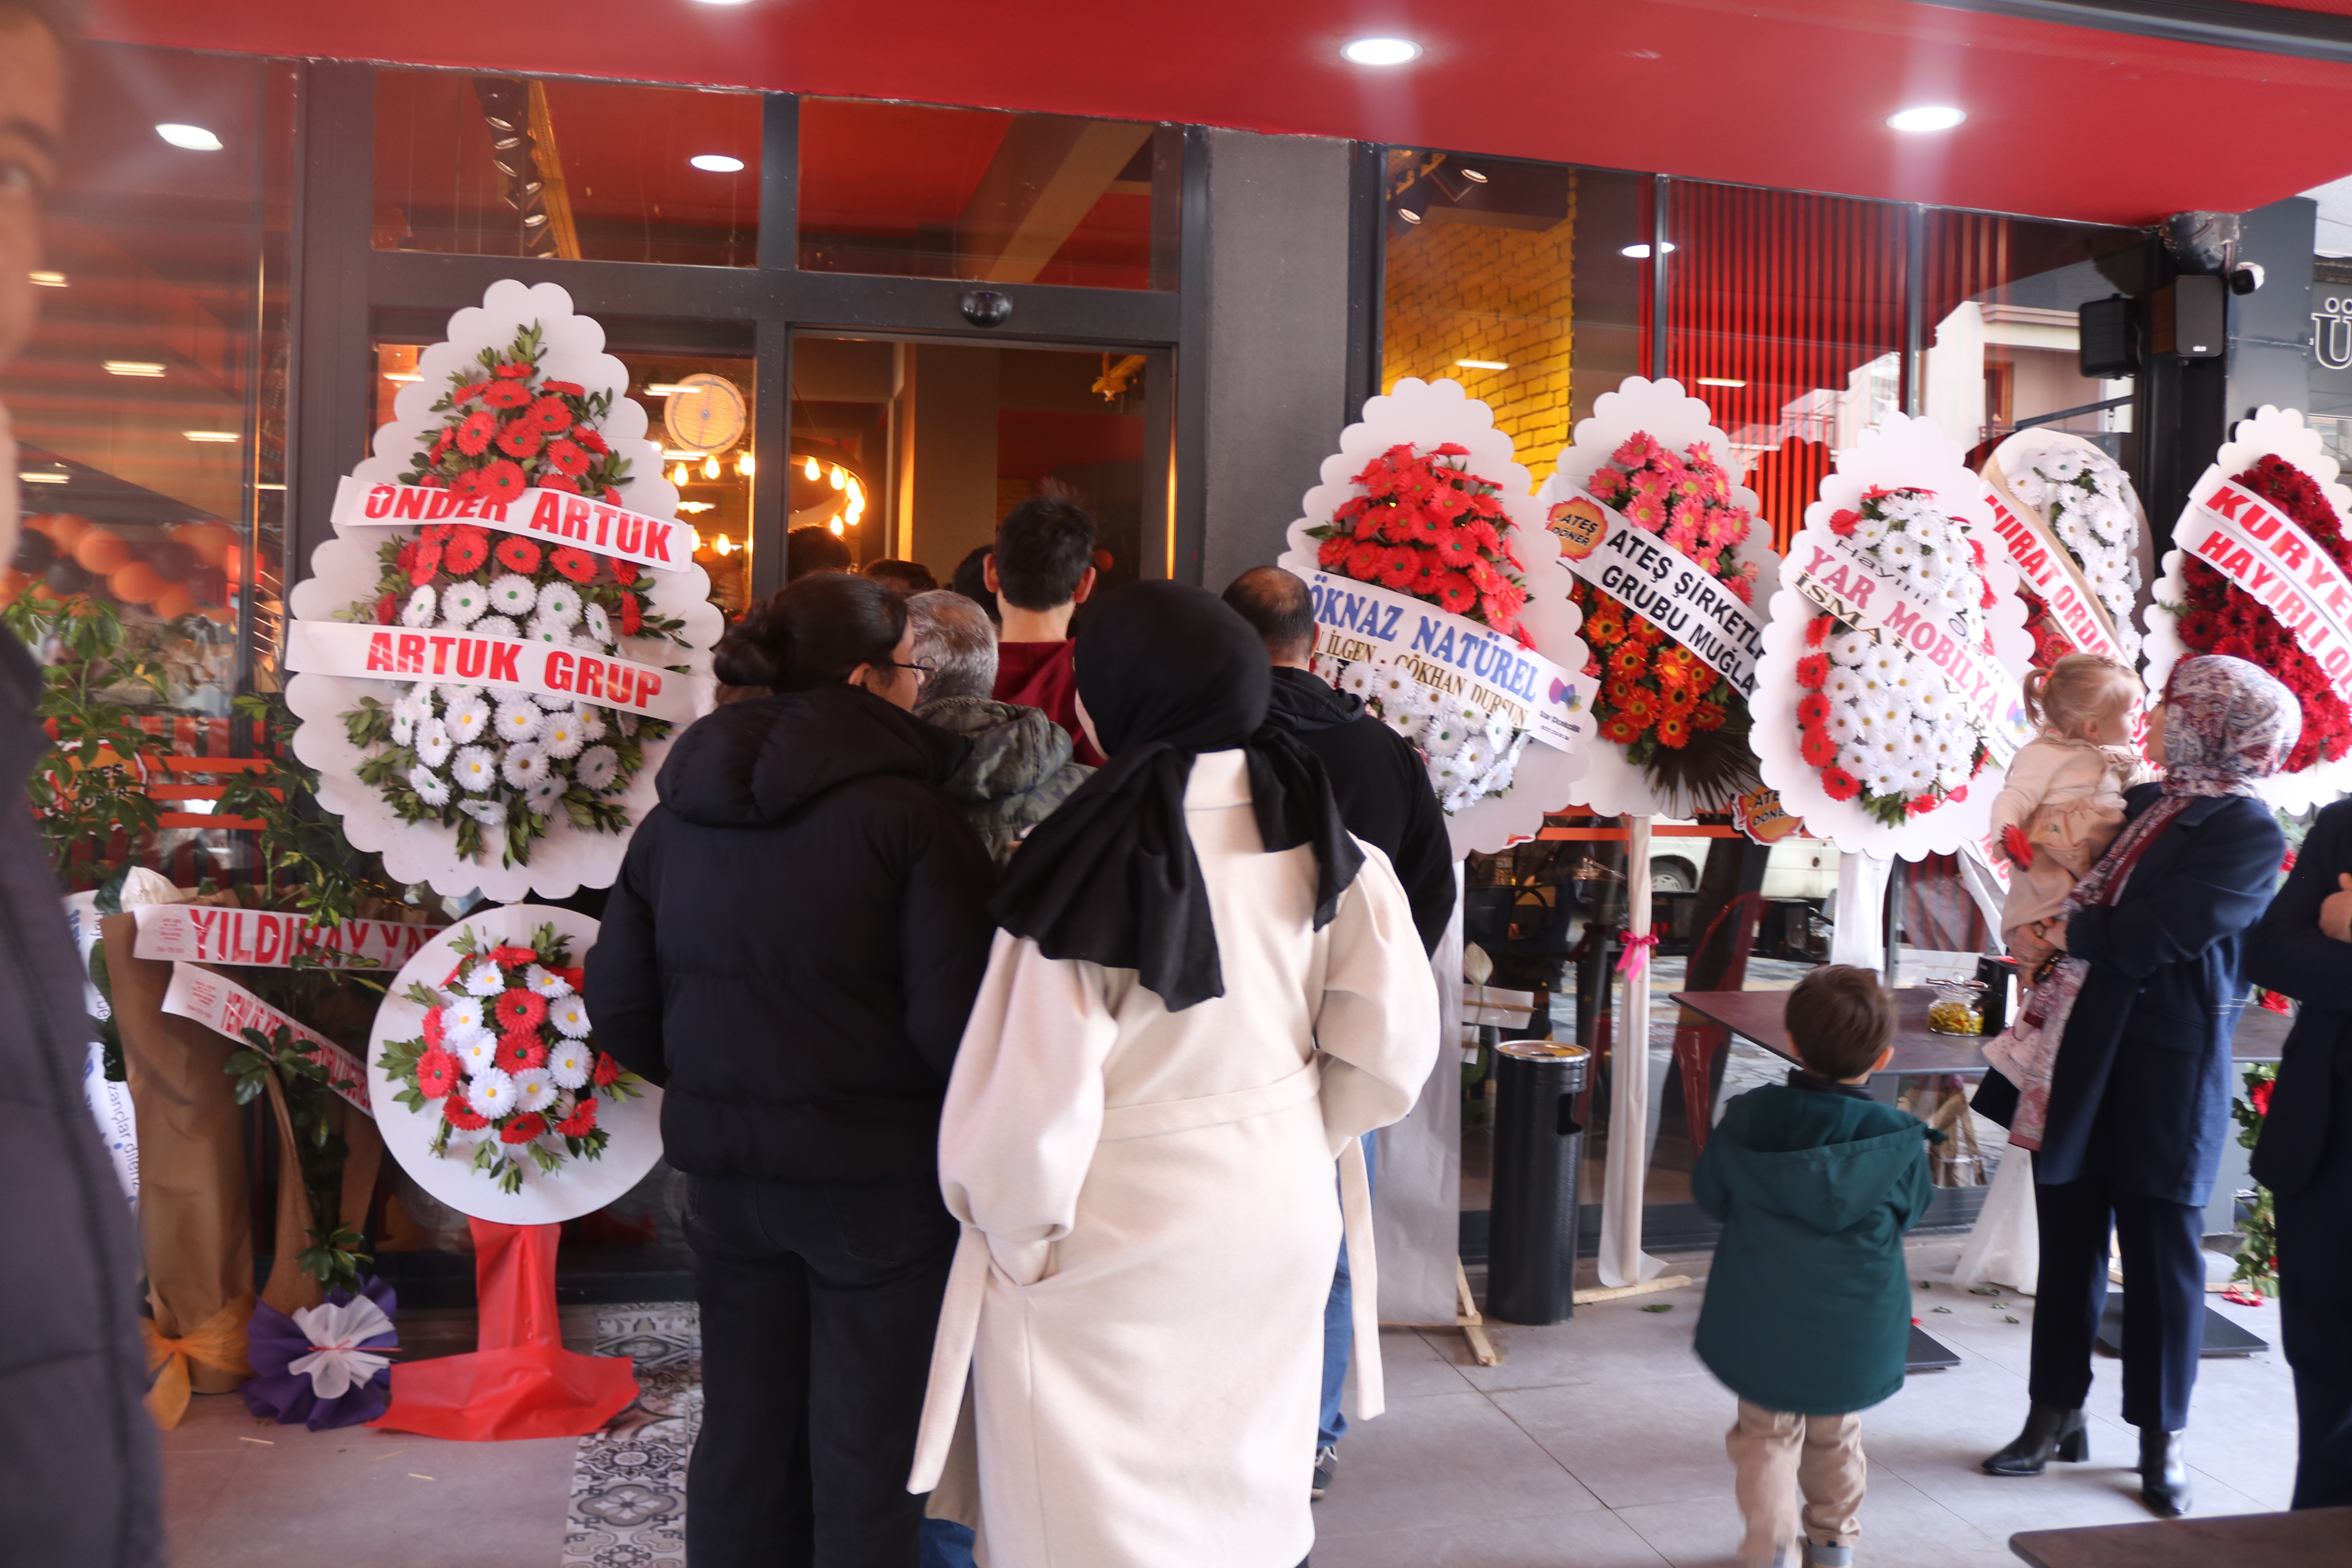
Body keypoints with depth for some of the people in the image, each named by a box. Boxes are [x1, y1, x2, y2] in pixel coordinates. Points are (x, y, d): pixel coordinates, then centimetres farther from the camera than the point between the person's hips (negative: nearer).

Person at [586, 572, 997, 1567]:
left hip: (724, 1172, 5)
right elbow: (954, 1018, -20)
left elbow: (619, 1000, 7)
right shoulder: (907, 813, -16)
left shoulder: (680, 810, 3)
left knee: (742, 1432, 19)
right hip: (877, 1176, -5)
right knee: (864, 1449, 10)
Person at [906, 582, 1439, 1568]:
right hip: (1283, 1221, 5)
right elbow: (1393, 1043, -6)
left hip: (1122, 1245, -5)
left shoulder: (1097, 862, -23)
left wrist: (1020, 1245, -5)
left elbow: (1034, 1111, -23)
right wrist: (1296, 1141, 9)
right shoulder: (1321, 838, -8)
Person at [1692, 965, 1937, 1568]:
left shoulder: (1746, 1118, -15)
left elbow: (1710, 1195, -1)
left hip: (1763, 1327, -1)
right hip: (1853, 1331, 1)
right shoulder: (1897, 1141, -17)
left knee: (1768, 1433, 15)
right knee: (1836, 1438, 23)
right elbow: (1909, 1212, 1)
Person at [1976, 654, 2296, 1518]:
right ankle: (2057, 1415, 25)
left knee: (2161, 1248, 5)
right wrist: (2045, 941, 1)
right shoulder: (2141, 804, 11)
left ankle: (2163, 1437, 20)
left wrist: (2063, 934, -6)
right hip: (2082, 1056, 7)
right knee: (2068, 1238, 12)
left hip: (2165, 1067, -6)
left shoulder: (2247, 834, -11)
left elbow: (2151, 937, -19)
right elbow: (2068, 887, 21)